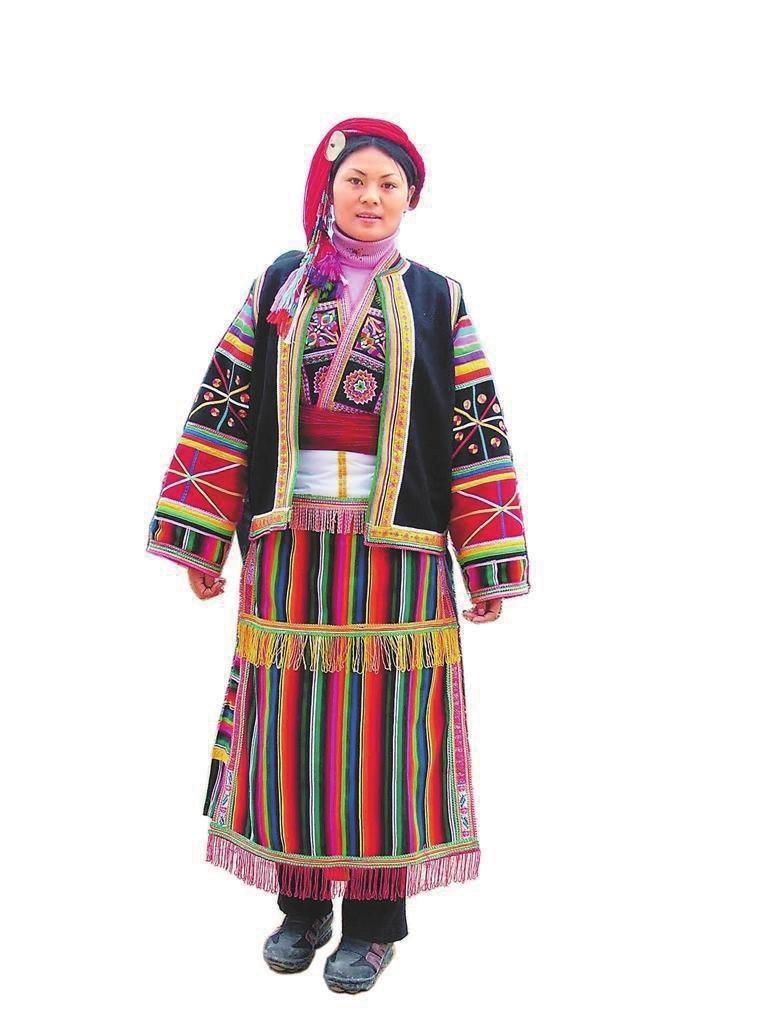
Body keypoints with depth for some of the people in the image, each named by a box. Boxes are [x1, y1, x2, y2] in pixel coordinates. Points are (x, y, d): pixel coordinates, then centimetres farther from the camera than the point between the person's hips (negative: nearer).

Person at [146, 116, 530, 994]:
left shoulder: (436, 301, 7)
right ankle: (302, 904, 23)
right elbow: (223, 411, 6)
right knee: (291, 723, 6)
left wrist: (487, 564, -3)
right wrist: (201, 538, 1)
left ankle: (372, 918, 17)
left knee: (383, 725, 1)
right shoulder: (277, 287, 10)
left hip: (396, 547, -1)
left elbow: (478, 433, 2)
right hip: (288, 545, 2)